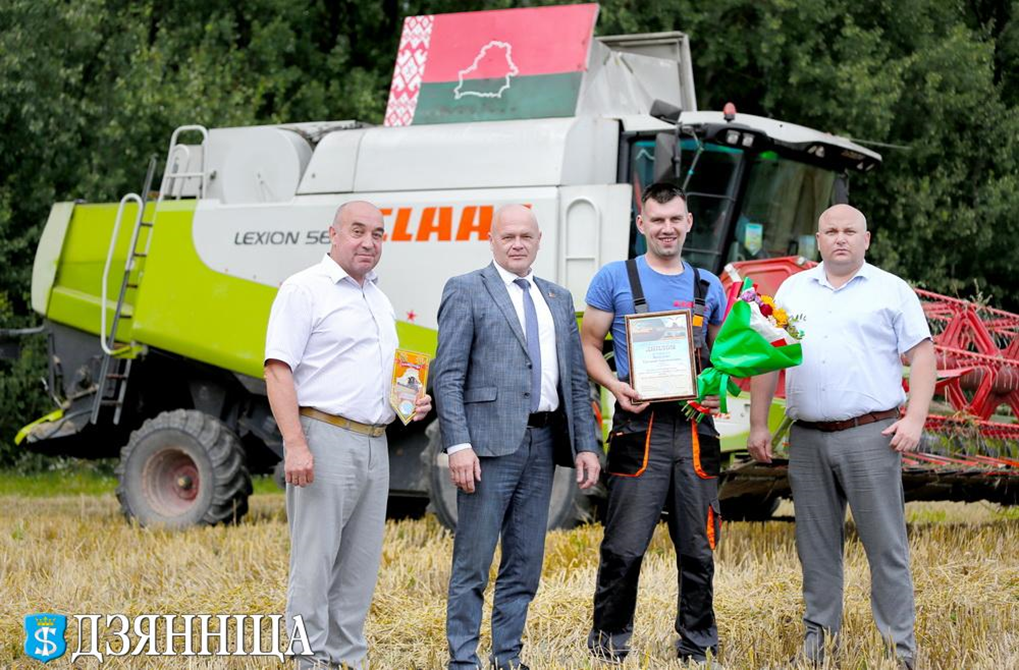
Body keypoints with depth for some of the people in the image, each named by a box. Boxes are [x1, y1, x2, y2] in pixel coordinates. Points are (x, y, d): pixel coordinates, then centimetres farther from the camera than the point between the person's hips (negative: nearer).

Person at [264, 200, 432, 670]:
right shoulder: (305, 289, -5)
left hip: (375, 444, 8)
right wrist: (296, 444, -22)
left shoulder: (378, 299, 20)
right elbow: (278, 370, -13)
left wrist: (414, 401, 10)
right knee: (315, 561, -6)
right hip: (325, 437, -8)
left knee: (360, 565, 10)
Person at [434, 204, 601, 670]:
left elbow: (576, 379, 17)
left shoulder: (558, 299, 18)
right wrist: (458, 444, -15)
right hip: (490, 441, -6)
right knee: (474, 560, -3)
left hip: (542, 442, 6)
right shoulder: (465, 292, 0)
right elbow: (448, 375, -6)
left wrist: (586, 444, 8)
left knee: (525, 562, 9)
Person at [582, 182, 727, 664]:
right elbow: (589, 344, 5)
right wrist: (616, 386, -12)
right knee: (625, 546, -6)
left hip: (695, 426, 4)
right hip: (639, 425, -3)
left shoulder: (708, 286, 15)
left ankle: (697, 642, 19)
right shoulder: (615, 278, 4)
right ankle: (609, 640, 8)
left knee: (698, 547, 7)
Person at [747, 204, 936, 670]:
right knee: (816, 543, 8)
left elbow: (921, 356, 0)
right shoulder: (792, 290, 14)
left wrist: (914, 420, -11)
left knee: (885, 543, -4)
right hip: (807, 439, 4)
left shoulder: (892, 291, 5)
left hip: (870, 436, -4)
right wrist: (758, 425, 10)